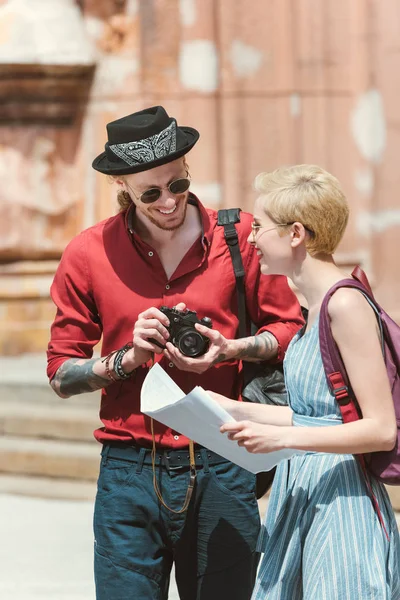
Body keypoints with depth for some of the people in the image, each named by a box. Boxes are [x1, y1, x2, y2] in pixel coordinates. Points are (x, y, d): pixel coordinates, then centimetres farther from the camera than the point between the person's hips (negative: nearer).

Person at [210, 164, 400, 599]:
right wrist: (235, 410, 15)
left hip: (341, 510, -9)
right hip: (300, 497, 9)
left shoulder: (346, 305, -16)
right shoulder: (316, 306, 13)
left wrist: (282, 437, -20)